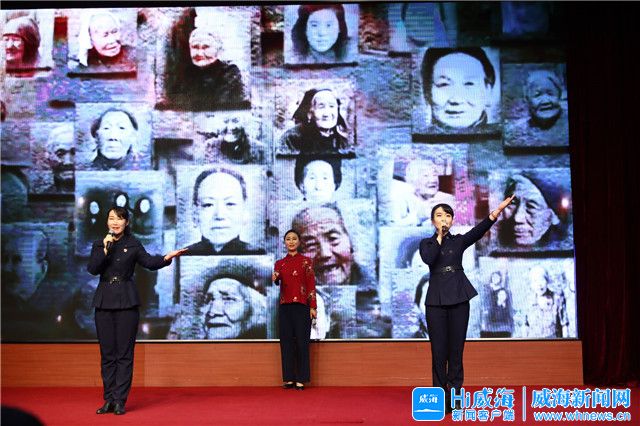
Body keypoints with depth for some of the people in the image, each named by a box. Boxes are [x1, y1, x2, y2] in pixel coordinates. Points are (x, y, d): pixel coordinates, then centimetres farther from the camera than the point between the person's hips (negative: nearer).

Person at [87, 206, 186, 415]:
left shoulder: (133, 245, 3)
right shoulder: (99, 244, 7)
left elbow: (149, 262, 6)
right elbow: (92, 269, -4)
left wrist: (167, 257, -10)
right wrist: (105, 249, -13)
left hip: (127, 302, -2)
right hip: (104, 301, 2)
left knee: (124, 353, -2)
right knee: (107, 354, 5)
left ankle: (120, 400, 2)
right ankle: (109, 400, 11)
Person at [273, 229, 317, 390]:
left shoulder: (306, 261, 4)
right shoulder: (279, 263, 11)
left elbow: (311, 285, -1)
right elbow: (277, 281, -5)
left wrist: (313, 307, -9)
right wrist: (274, 279, -29)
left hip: (301, 306, -3)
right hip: (285, 306, 3)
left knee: (302, 342, -3)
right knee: (286, 342, 2)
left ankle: (301, 379, 0)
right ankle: (288, 378, 8)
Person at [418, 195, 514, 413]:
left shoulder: (459, 241, 10)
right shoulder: (426, 243, 8)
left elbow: (478, 231, -11)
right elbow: (428, 259, -15)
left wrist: (496, 211, -26)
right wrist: (439, 236, -8)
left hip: (459, 298, 1)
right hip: (436, 299, -1)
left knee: (456, 347, 1)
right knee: (439, 349, -1)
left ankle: (454, 393, 7)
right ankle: (441, 394, 6)